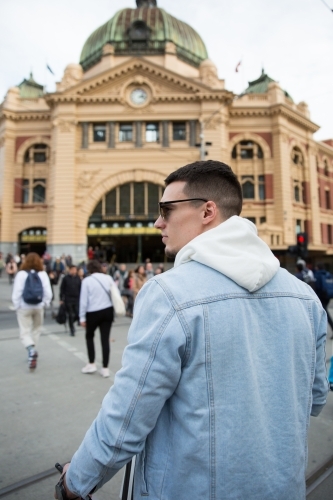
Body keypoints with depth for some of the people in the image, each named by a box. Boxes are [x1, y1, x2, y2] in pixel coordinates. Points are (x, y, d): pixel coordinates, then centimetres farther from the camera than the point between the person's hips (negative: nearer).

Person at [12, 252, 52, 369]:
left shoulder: (21, 274, -11)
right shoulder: (43, 274, -5)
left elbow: (16, 292, -11)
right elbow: (48, 292, -7)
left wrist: (17, 306, 1)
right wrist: (45, 303, 7)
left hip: (24, 307, -2)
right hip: (38, 307, 2)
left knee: (25, 331, 4)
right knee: (36, 329, 21)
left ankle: (31, 350, -21)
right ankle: (33, 352, 29)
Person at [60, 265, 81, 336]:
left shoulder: (78, 278, 3)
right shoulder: (66, 278, -5)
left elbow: (80, 289, 8)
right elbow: (62, 289, -2)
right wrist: (61, 299, -3)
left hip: (77, 299, 3)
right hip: (68, 299, -2)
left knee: (77, 315, -1)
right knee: (70, 315, 3)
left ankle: (71, 322, 30)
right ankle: (72, 330, 17)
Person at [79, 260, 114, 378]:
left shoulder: (87, 280, -6)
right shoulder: (108, 278, 3)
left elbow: (84, 300, -6)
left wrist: (82, 317, -1)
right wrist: (115, 307, 18)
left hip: (93, 312, -3)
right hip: (108, 311, 3)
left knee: (89, 336, 20)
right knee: (105, 339, 7)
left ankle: (91, 364, 20)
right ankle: (105, 368, 11)